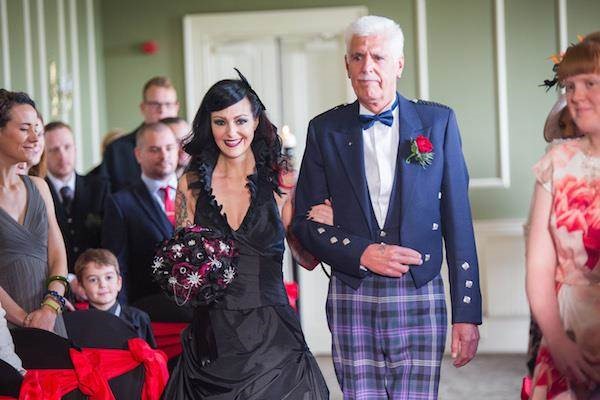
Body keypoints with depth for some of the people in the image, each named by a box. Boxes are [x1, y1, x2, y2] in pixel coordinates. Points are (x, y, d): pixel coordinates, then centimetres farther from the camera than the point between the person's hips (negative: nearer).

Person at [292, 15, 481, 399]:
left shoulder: (438, 122, 5)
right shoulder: (325, 130, 7)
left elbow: (458, 222, 3)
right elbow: (305, 222, 7)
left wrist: (467, 313, 0)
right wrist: (361, 253, -11)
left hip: (420, 297, -1)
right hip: (352, 300, 1)